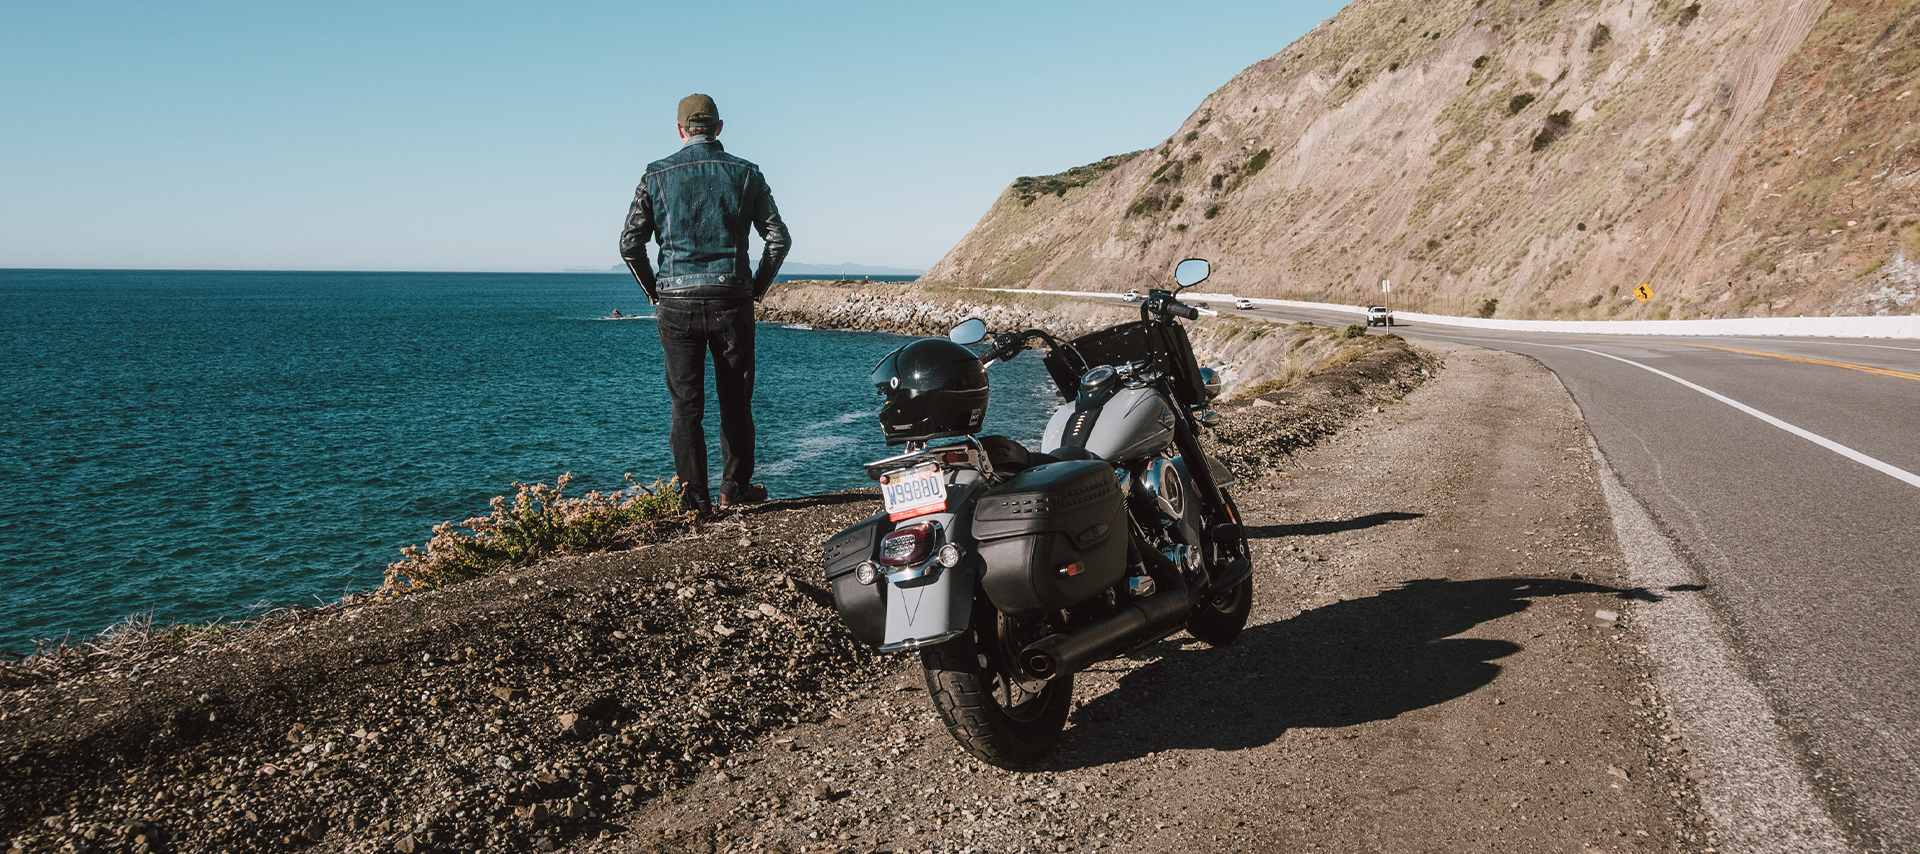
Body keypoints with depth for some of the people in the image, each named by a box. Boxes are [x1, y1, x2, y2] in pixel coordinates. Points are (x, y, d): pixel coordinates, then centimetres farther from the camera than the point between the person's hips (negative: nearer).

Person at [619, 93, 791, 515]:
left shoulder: (657, 175, 2)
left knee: (686, 403, 6)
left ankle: (695, 495, 4)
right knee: (735, 397, 12)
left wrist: (655, 291, 12)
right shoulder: (745, 173, 4)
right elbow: (778, 238, 1)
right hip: (731, 301, 0)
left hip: (676, 304, 0)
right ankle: (735, 486, 19)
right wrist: (757, 287, 10)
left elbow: (630, 244, 1)